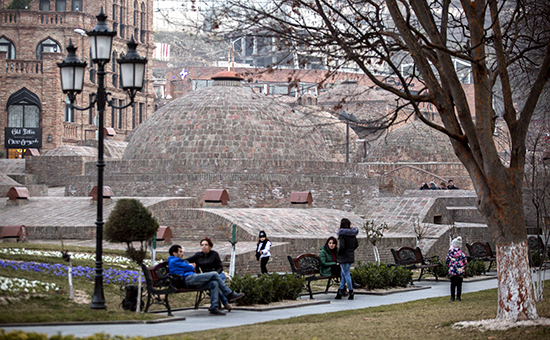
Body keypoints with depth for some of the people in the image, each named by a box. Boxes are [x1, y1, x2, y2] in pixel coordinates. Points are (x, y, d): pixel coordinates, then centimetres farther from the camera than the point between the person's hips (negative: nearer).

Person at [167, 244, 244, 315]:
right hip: (189, 278, -11)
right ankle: (229, 294, -5)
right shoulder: (174, 261, 0)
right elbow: (189, 268, -2)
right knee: (215, 274, -10)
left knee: (214, 284, -5)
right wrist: (192, 267, 19)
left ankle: (213, 308, -16)